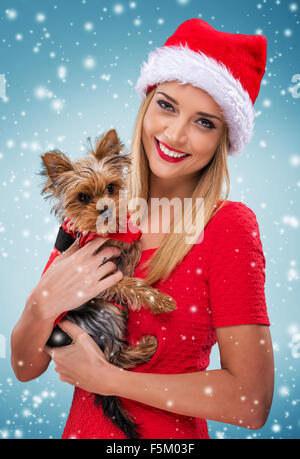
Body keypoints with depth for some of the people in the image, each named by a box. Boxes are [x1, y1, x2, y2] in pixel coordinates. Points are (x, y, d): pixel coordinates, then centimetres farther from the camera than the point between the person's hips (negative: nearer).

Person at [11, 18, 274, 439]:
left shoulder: (230, 226, -18)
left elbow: (251, 402, -22)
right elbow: (26, 369, -4)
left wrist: (103, 377, -19)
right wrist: (42, 305, -25)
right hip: (81, 428, 4)